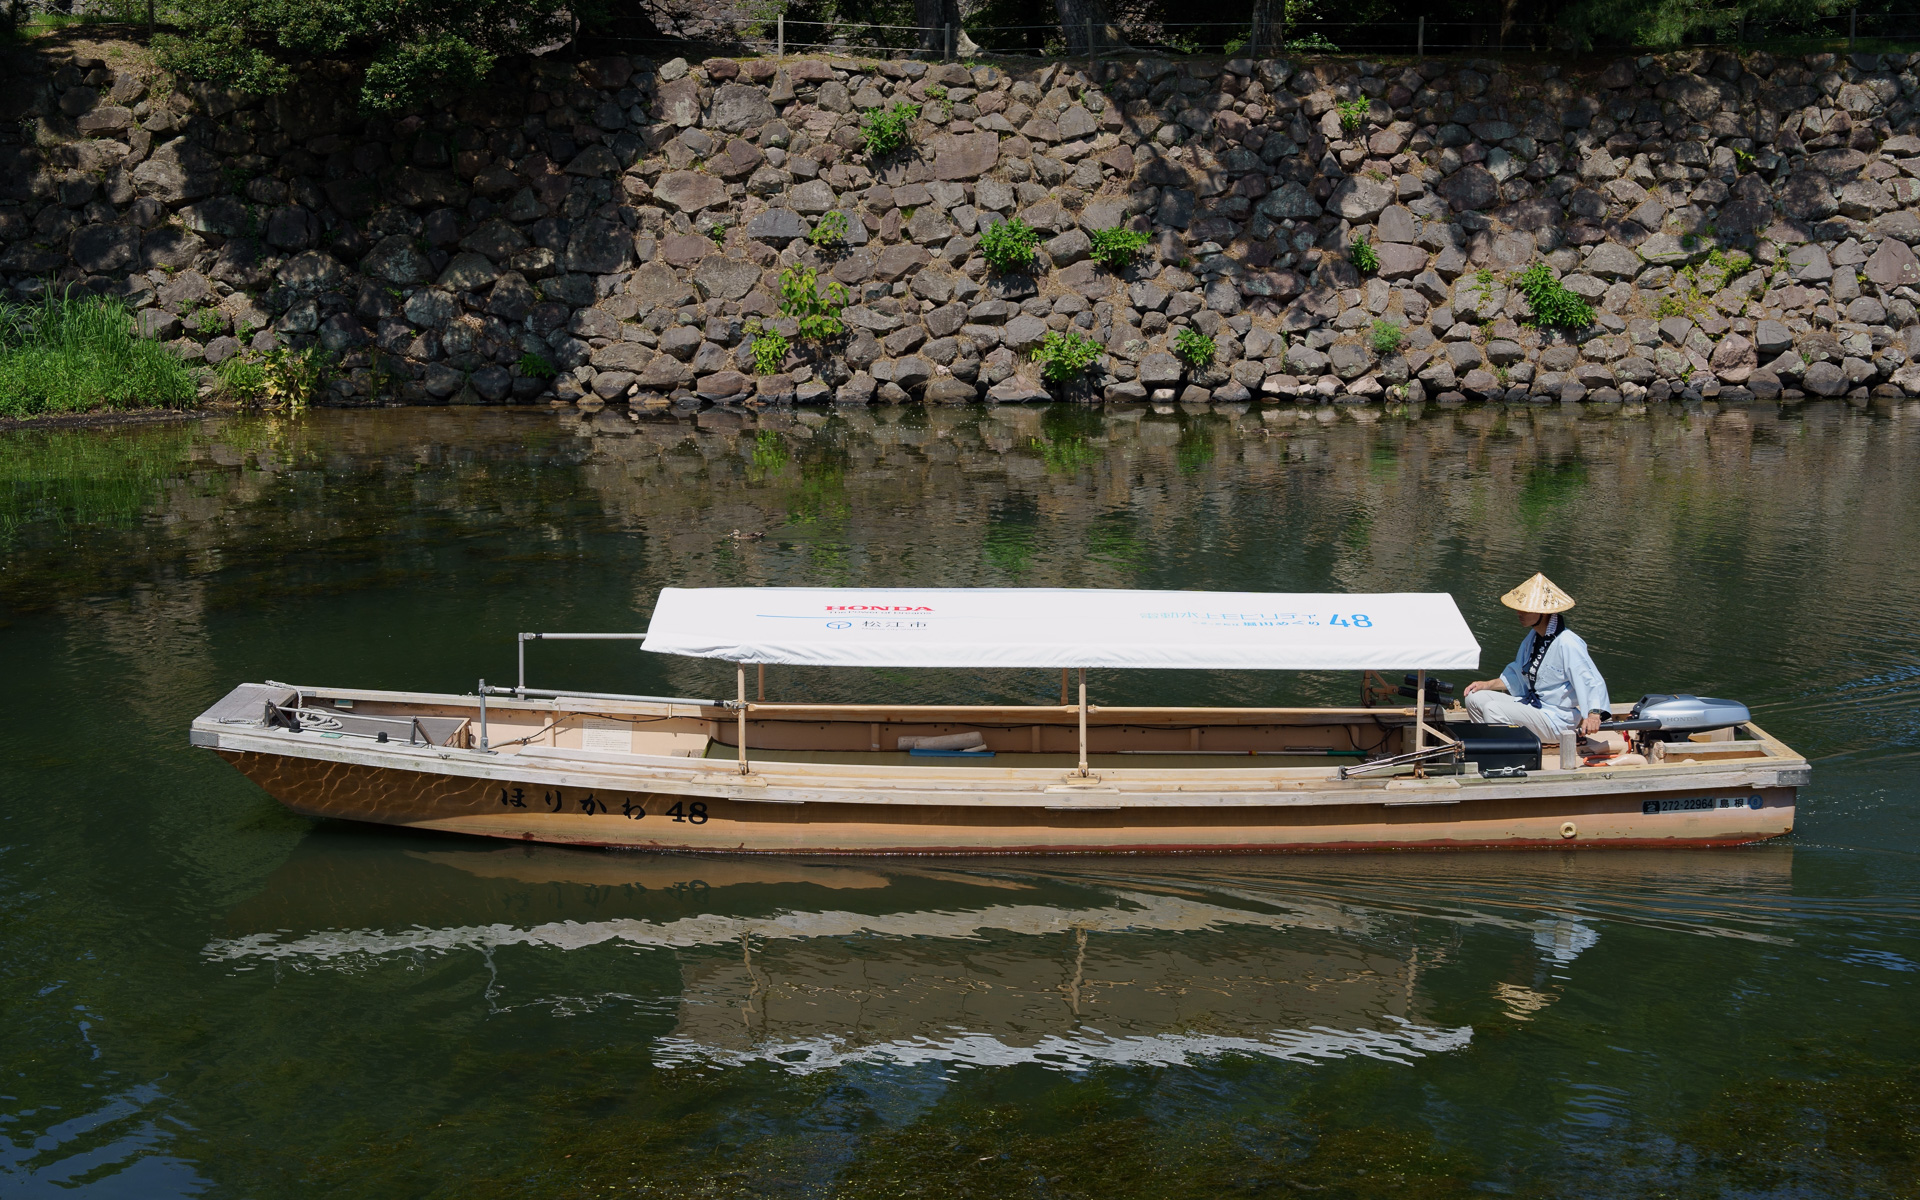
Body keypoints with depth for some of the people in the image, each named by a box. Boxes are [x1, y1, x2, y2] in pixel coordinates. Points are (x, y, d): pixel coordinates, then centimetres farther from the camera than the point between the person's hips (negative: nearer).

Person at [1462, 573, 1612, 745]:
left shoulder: (1567, 643, -22)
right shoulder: (1533, 637, 7)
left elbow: (1592, 682, -26)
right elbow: (1517, 677, 20)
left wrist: (1593, 714, -42)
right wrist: (1487, 685, 9)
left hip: (1556, 719, -9)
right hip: (1530, 704, 9)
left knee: (1493, 709, -26)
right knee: (1475, 698, 1)